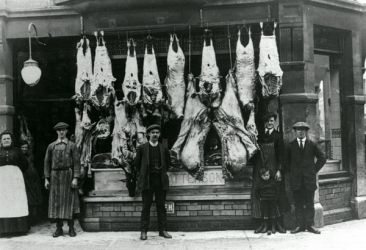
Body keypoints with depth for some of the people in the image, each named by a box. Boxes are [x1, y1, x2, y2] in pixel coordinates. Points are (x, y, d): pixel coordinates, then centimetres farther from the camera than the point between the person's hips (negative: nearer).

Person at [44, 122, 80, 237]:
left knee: (69, 202, -1)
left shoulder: (72, 145, 2)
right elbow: (47, 162, 9)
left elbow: (77, 162, -3)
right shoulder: (51, 146, 9)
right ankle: (59, 229, 10)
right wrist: (46, 179, 2)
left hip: (68, 176, -2)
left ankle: (71, 228, 7)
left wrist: (75, 178, -12)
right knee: (56, 202, 2)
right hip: (55, 177, 2)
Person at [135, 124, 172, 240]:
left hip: (161, 181, 2)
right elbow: (137, 163, 11)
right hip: (147, 181, -2)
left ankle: (162, 230, 12)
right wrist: (142, 175, 11)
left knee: (161, 206, 5)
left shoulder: (164, 149, 7)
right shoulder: (142, 148, 2)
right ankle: (144, 231, 7)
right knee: (146, 207, 2)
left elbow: (168, 162, 21)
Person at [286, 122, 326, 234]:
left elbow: (322, 158, 11)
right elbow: (287, 160, 16)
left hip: (309, 178, 0)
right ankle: (300, 225, 7)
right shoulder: (291, 145, 5)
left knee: (310, 203, 4)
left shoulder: (312, 144, 5)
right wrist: (291, 172, 6)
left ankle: (310, 225, 10)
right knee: (298, 203, 2)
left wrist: (315, 170, 4)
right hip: (296, 179, 0)